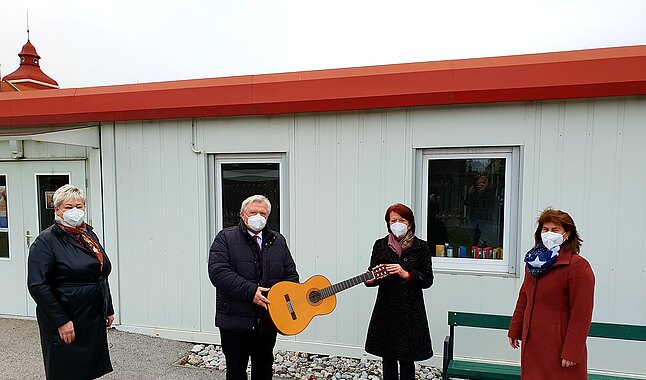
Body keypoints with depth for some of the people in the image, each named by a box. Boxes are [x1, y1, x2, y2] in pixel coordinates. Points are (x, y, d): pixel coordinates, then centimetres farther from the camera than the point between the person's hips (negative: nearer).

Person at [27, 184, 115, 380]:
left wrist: (108, 310, 15)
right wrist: (61, 321, -19)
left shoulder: (89, 235, 9)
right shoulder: (45, 242, -12)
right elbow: (37, 286, -18)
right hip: (65, 323, -6)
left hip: (94, 319, 6)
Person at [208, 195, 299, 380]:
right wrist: (250, 291, -24)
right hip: (235, 320, -4)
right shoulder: (225, 238, -6)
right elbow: (217, 272, -18)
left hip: (269, 320, 4)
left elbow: (290, 273, 11)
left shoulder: (278, 241, 9)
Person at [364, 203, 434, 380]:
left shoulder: (421, 247, -2)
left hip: (410, 311, -2)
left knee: (407, 358, 4)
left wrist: (406, 274, -19)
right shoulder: (380, 245, 3)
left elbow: (428, 280, -4)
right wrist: (370, 280, -17)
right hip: (386, 308, 2)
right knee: (387, 356, 11)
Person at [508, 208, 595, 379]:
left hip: (558, 348, -6)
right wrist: (514, 331, 15)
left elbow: (581, 314, -15)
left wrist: (572, 352, -16)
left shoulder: (578, 266, -13)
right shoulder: (533, 261, 11)